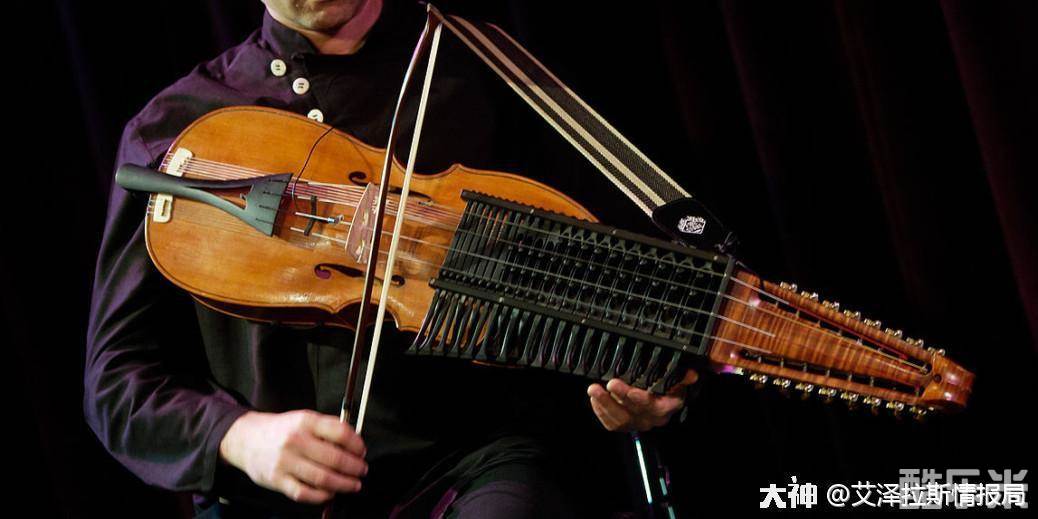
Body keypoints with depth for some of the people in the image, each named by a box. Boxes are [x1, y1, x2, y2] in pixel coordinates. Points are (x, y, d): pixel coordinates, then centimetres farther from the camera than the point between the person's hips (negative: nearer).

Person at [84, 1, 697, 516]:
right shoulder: (170, 130, 11)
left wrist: (640, 380, -9)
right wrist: (238, 436, -11)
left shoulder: (485, 69, 9)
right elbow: (117, 381, 10)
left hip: (473, 463, -1)